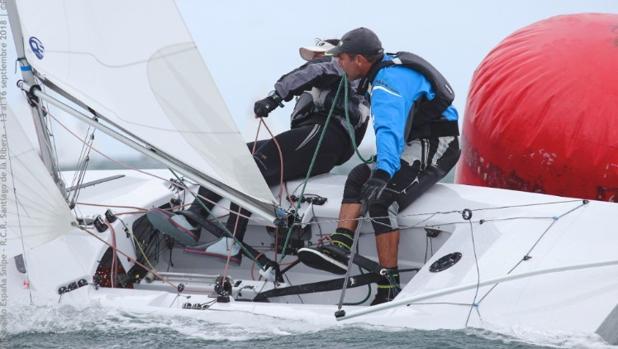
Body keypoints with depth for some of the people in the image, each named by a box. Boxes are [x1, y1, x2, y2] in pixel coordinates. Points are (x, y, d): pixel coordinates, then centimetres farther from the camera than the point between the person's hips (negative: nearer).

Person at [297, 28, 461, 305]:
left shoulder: (389, 81, -20)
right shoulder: (388, 68, 12)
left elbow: (390, 129, -38)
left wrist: (383, 173, -50)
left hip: (434, 147, -11)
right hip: (418, 145, 11)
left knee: (381, 199, -24)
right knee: (359, 177, 6)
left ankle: (389, 287, -25)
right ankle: (340, 246, -8)